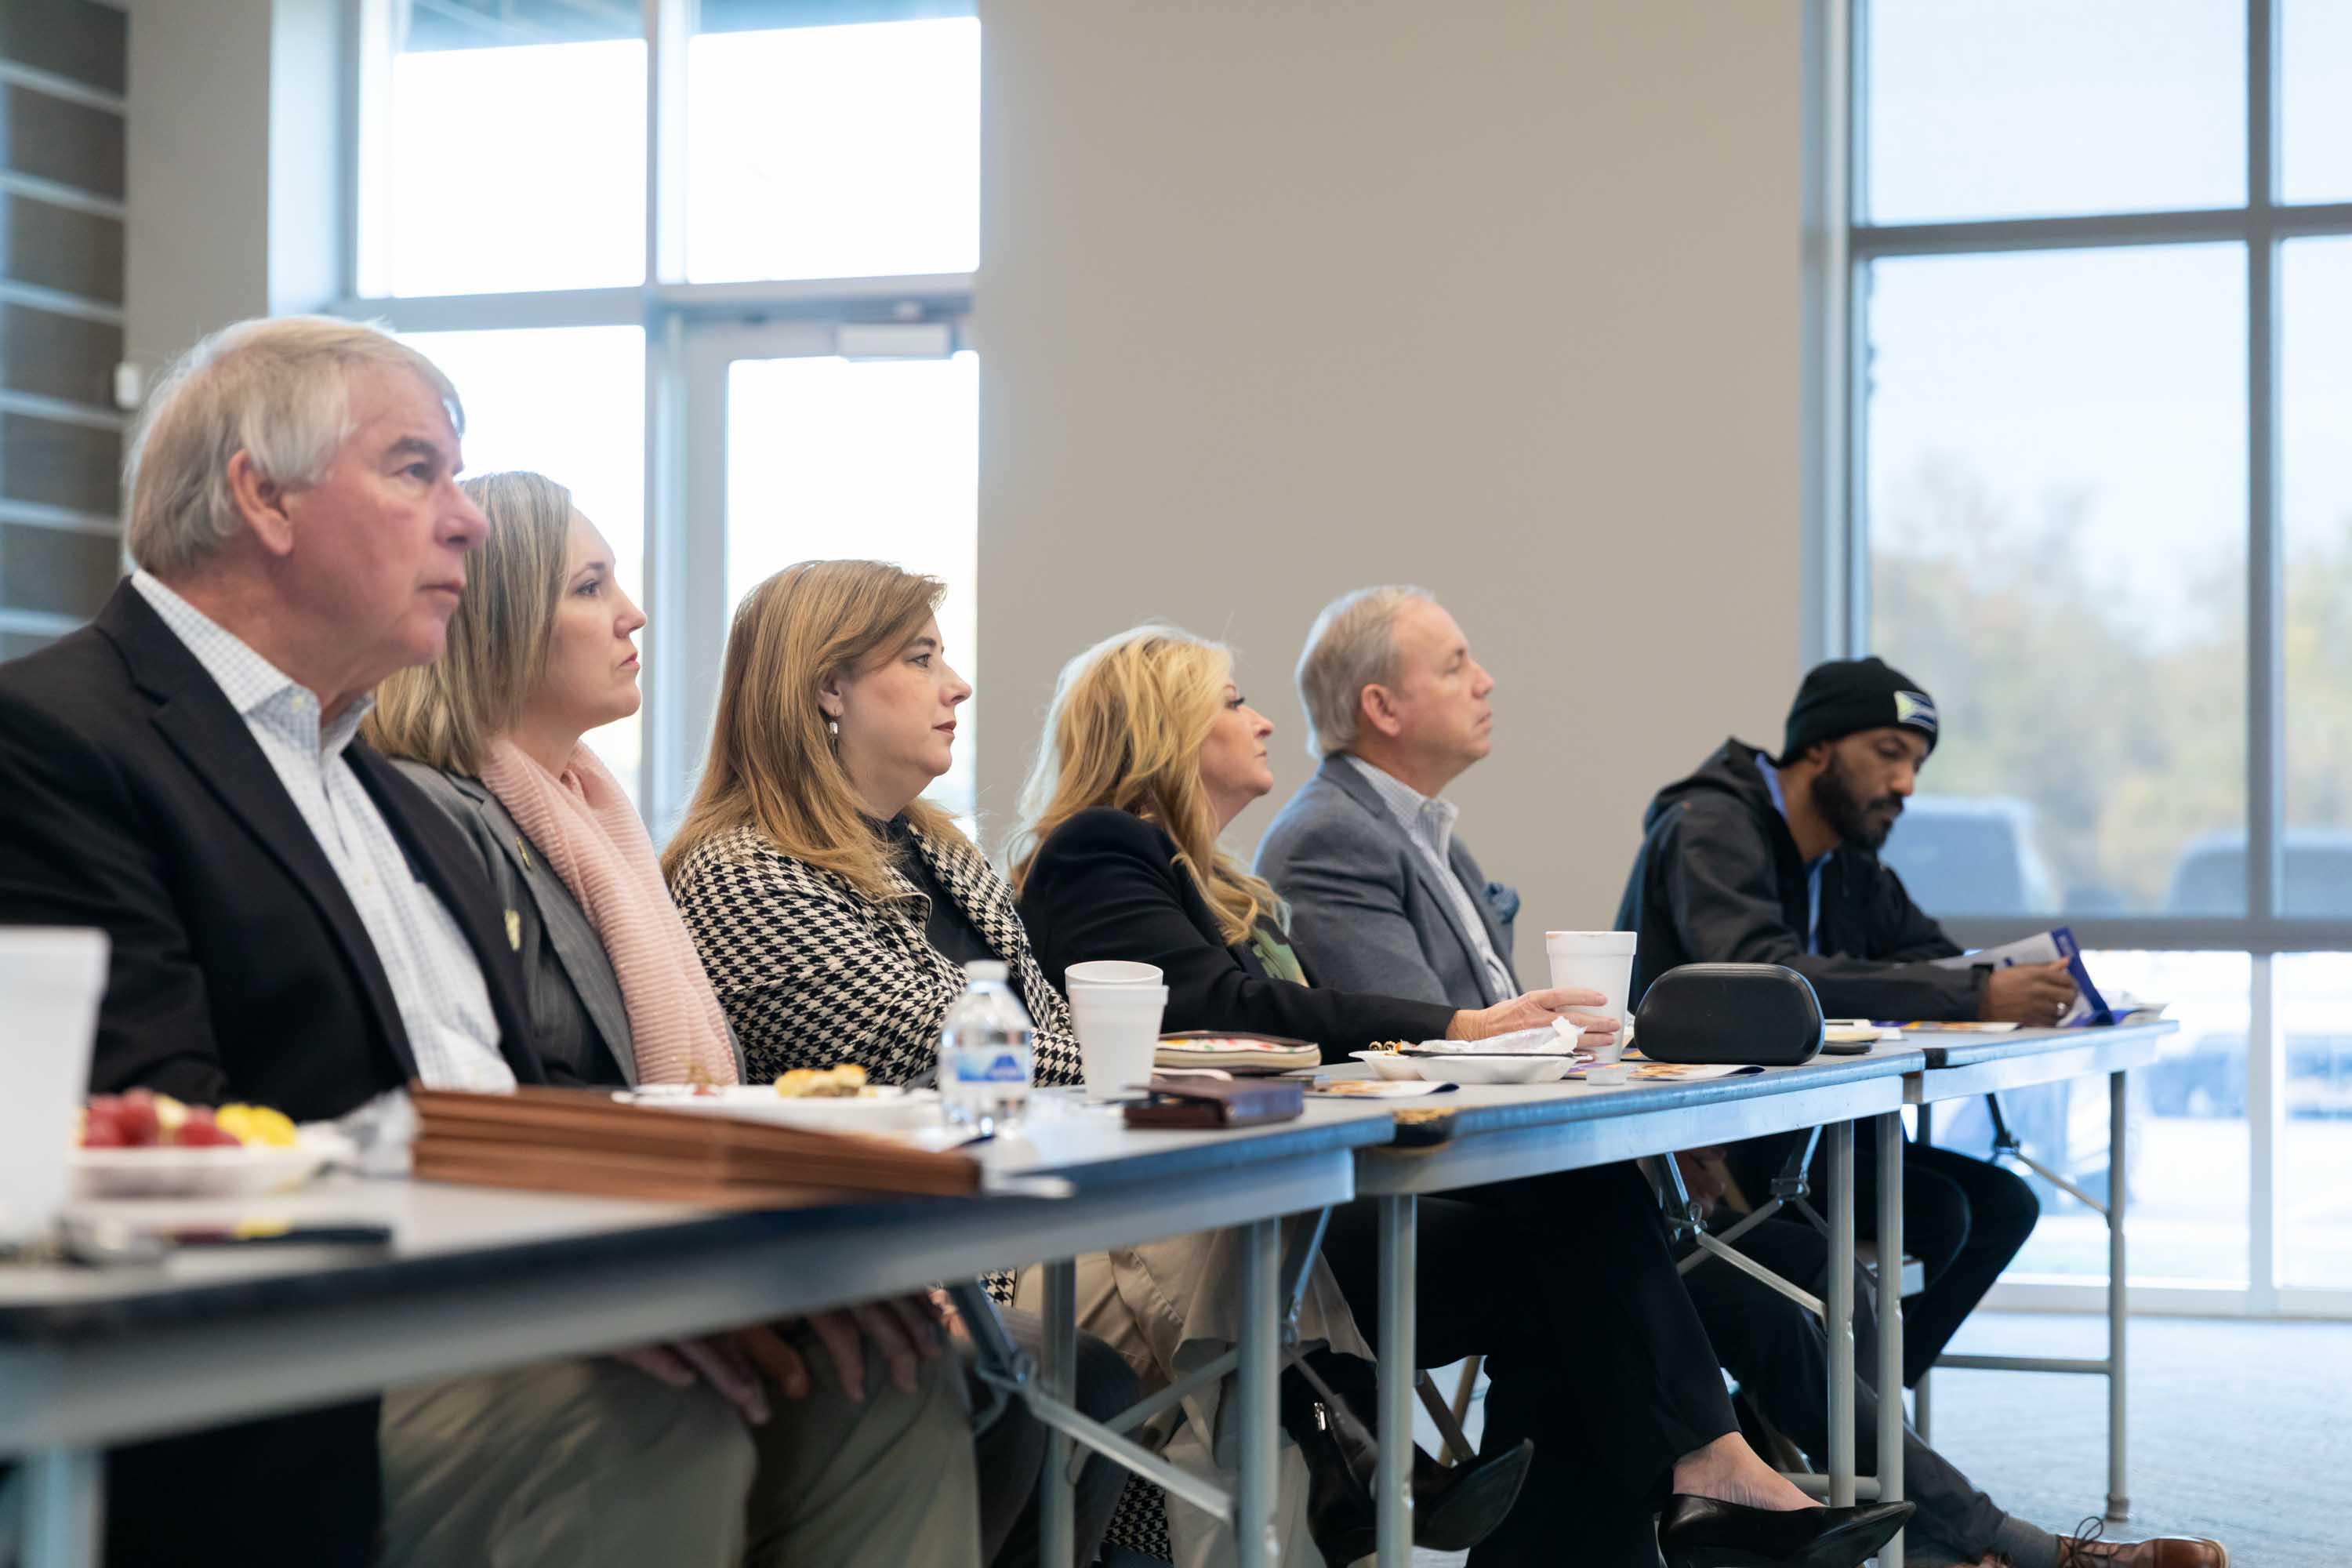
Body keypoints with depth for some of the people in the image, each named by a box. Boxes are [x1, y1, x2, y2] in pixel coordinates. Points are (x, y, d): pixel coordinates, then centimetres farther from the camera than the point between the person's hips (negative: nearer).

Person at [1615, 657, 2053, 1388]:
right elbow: (1763, 976, -32)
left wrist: (2013, 986, -16)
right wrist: (1974, 996, -36)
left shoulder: (1849, 865, 15)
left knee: (2002, 1203, 1)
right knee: (1930, 1209, -21)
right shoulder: (1712, 832, -15)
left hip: (1782, 1133, 9)